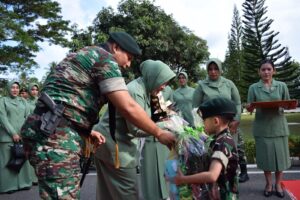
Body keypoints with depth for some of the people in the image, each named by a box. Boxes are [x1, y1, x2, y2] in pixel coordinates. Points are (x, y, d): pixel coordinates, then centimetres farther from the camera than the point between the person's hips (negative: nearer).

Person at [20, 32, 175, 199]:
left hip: (52, 132, 11)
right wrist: (159, 133, 0)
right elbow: (128, 107, -12)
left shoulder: (86, 56, 26)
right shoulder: (105, 57, -5)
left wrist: (87, 132, 22)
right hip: (55, 135, -11)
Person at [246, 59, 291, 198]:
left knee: (280, 154, 4)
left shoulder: (282, 86, 4)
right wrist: (249, 107, -21)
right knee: (266, 155, 4)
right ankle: (268, 184, 21)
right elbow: (250, 109, 1)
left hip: (278, 125, 1)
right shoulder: (253, 88, 1)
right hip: (262, 126, -1)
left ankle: (278, 184, 22)